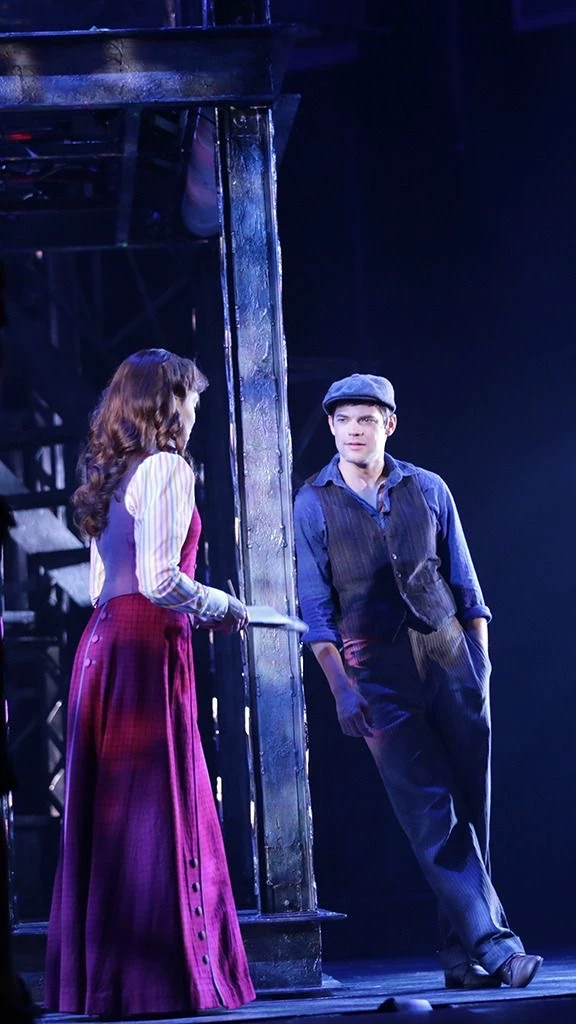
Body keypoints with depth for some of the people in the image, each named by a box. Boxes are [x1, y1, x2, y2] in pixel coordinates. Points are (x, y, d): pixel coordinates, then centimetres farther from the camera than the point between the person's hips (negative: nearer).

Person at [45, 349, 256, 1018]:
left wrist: (195, 608, 23)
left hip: (103, 642, 8)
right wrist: (221, 606, -2)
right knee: (156, 812, -5)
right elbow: (159, 580, -17)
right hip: (148, 649, -8)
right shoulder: (166, 469, -8)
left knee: (106, 815, 10)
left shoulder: (110, 477, 17)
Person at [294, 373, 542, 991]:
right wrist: (340, 687, -8)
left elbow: (464, 584, 11)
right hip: (380, 678, -3)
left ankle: (461, 953, 13)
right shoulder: (314, 505, 2)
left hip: (451, 663, 3)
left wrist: (479, 660, 4)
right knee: (431, 813, -11)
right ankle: (492, 945, -16)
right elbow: (315, 608, -1)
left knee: (469, 809, 3)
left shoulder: (428, 491, 9)